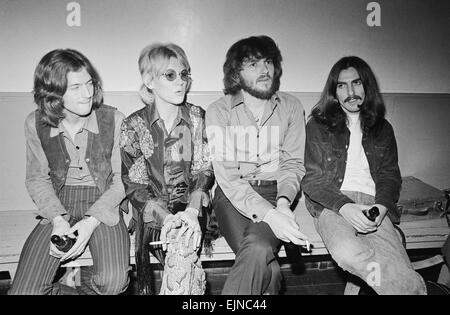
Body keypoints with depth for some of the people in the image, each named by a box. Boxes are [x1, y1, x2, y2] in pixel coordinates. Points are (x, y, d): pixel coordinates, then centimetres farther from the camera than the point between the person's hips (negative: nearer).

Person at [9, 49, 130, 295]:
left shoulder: (113, 119, -11)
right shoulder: (35, 123, -4)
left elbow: (121, 179, -5)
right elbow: (37, 178, 6)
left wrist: (92, 221, -16)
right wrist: (58, 219, -11)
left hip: (103, 206, -1)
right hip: (58, 207, 2)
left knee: (114, 281, -24)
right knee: (23, 291, -13)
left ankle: (86, 283, 8)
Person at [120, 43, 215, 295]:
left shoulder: (198, 118, 5)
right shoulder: (134, 125, 0)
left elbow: (204, 170, -1)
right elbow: (134, 184, -6)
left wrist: (192, 211, -21)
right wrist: (165, 217, -24)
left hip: (191, 207, 1)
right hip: (151, 212, -1)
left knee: (185, 243, -30)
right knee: (179, 249, -29)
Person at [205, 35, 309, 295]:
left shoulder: (292, 107, 6)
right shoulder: (218, 112, -3)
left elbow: (294, 163, 4)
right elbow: (226, 175, -11)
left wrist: (283, 201, -18)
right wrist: (268, 214, -24)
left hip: (275, 193, 1)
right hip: (233, 195, -1)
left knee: (258, 247, -29)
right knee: (267, 268, -26)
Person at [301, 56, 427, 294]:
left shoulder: (382, 129, 19)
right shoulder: (318, 125, 9)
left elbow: (390, 175, 14)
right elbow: (311, 179, 1)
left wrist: (382, 205, -9)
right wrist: (343, 206, -17)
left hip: (373, 205, 2)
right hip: (332, 204, -2)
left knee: (397, 264, -29)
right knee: (347, 252, -33)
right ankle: (416, 287, -19)